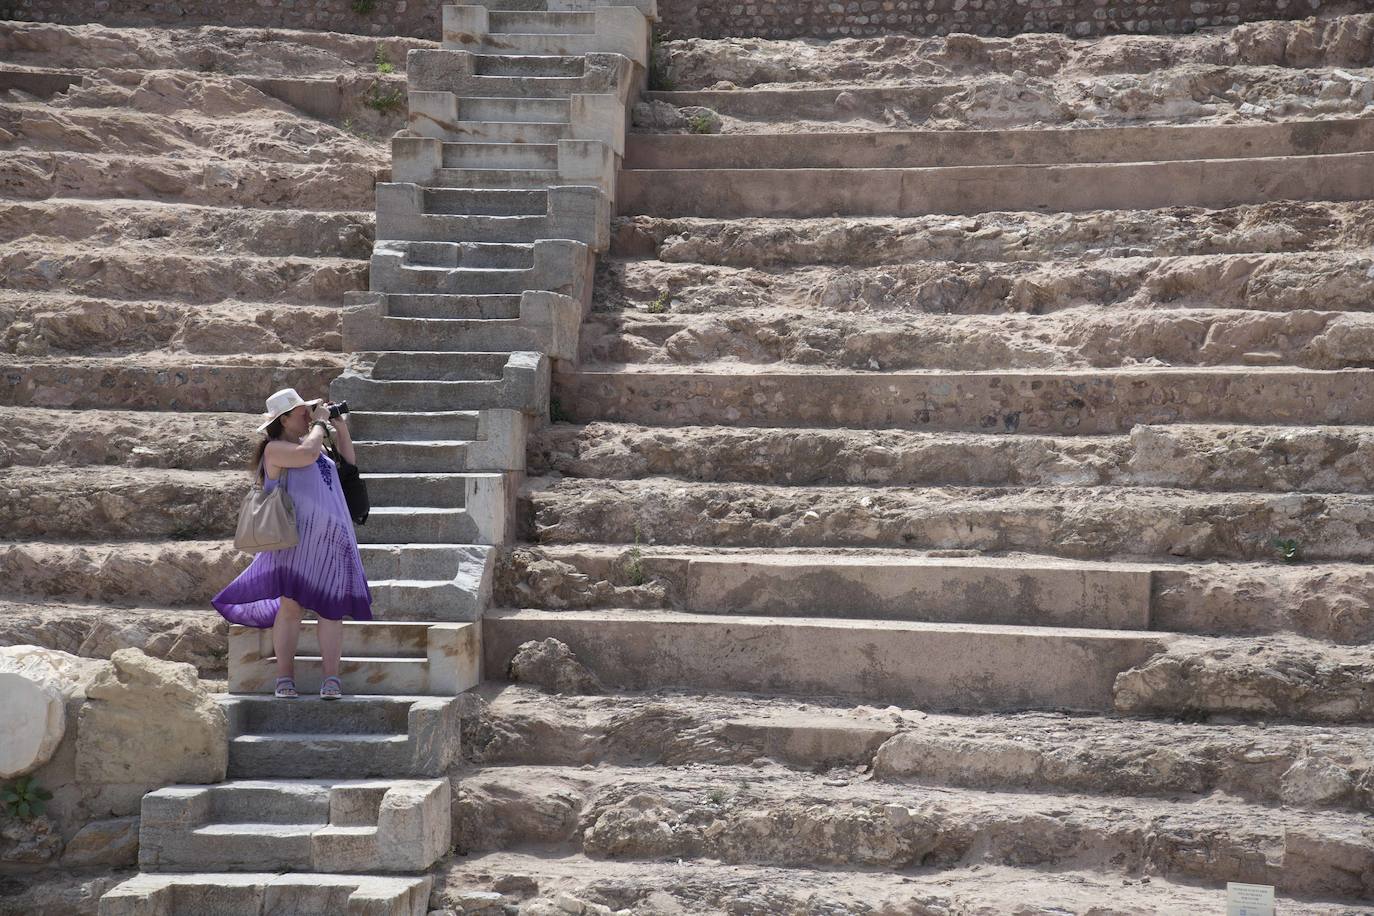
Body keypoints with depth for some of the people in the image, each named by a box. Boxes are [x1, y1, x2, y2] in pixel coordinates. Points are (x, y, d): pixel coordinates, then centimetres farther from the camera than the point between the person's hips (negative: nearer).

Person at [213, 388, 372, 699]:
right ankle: (284, 677, -1)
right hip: (296, 541, -6)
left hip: (333, 540, 6)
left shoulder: (311, 442, 22)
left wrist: (341, 428, 20)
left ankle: (331, 678, -1)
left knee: (331, 609, -1)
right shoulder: (275, 448, -2)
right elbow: (307, 454, -20)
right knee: (290, 604, -7)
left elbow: (348, 465, 29)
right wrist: (320, 424, -4)